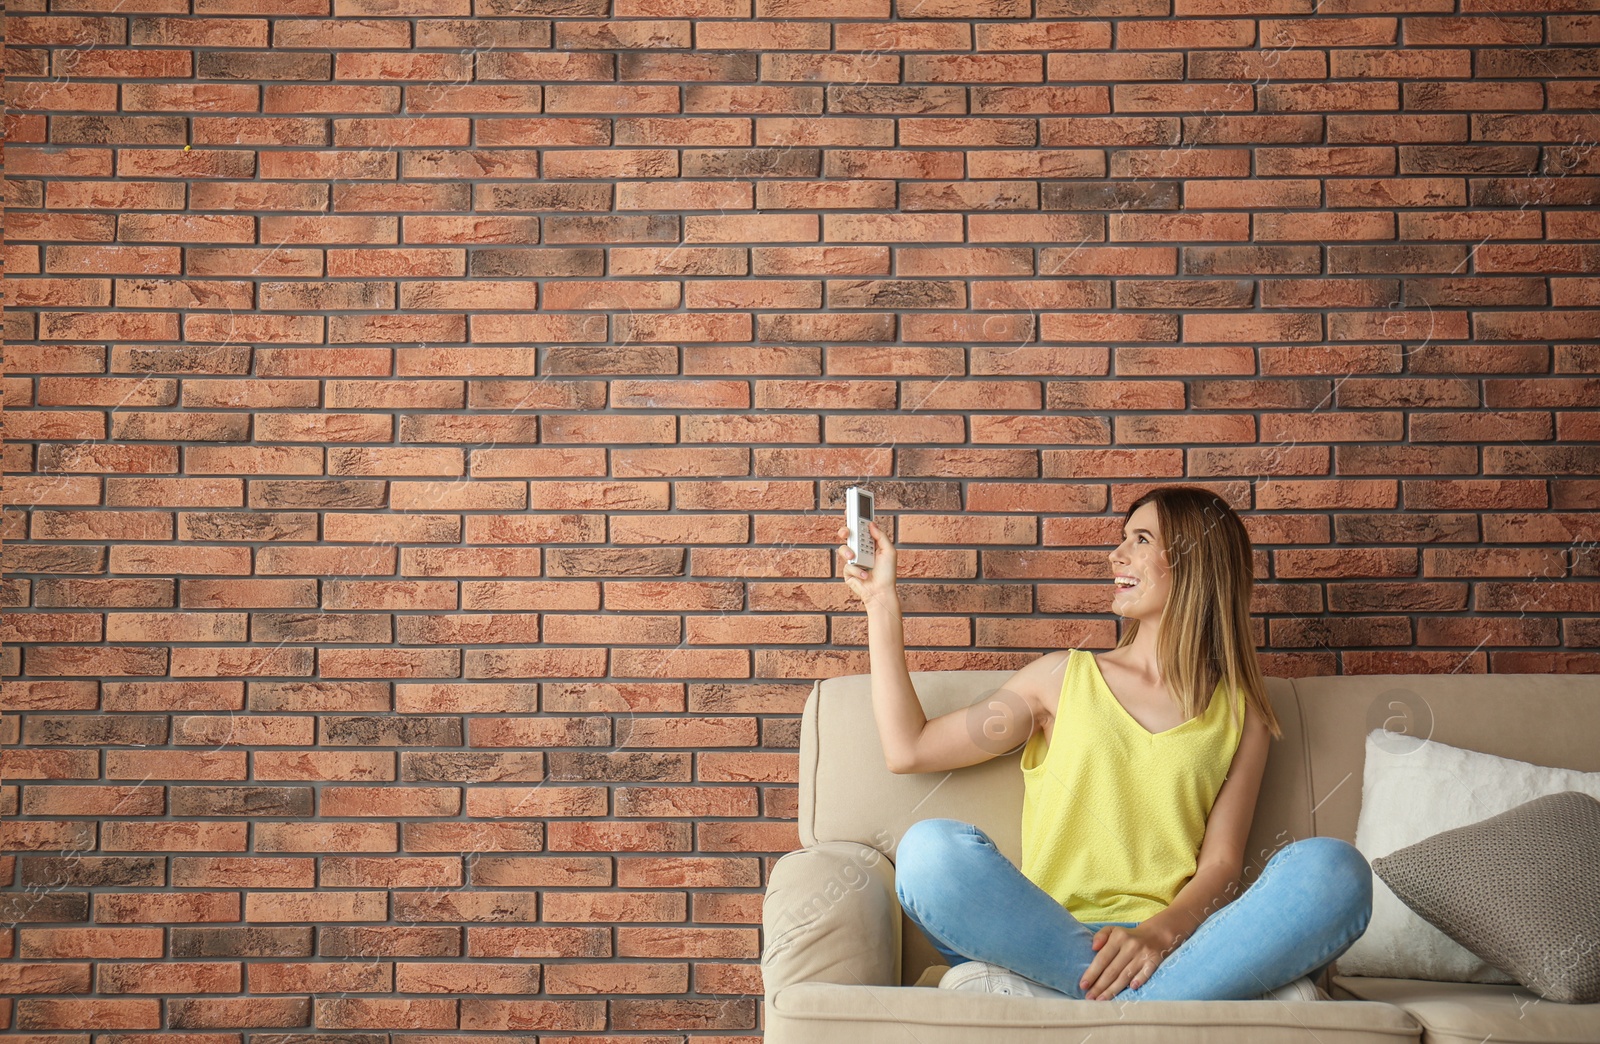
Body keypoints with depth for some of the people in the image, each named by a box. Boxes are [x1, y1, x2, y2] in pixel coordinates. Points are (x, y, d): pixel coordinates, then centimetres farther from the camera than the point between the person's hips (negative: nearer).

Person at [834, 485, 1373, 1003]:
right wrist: (882, 602, 18)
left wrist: (1159, 933, -18)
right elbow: (909, 749, 17)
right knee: (932, 849, -31)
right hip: (1043, 937, 0)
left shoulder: (1239, 714, 16)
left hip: (1174, 943, 0)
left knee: (1334, 869, -28)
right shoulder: (1065, 677, 19)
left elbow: (1221, 864, 4)